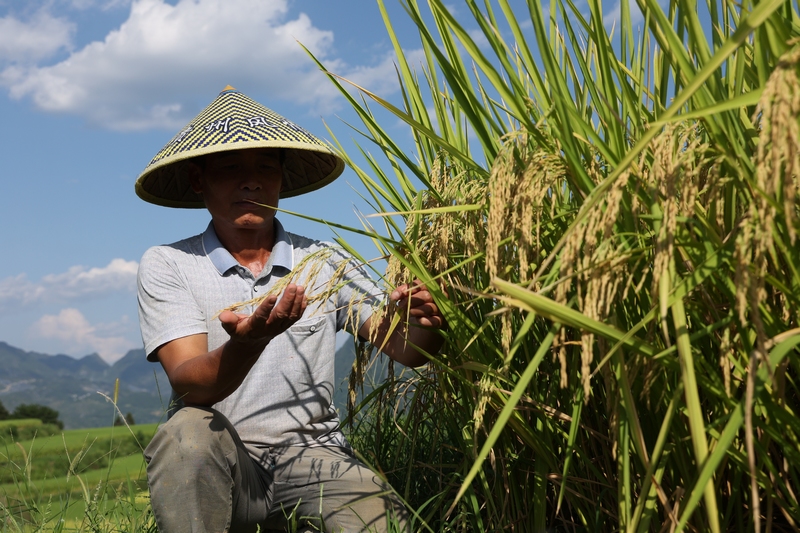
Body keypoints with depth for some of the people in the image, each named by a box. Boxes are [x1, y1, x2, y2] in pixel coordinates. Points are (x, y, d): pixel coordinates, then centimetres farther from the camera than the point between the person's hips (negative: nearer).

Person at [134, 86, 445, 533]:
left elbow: (404, 347, 0)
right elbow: (190, 383, -14)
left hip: (312, 455, 2)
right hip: (217, 467, -1)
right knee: (191, 430, -33)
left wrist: (424, 324, -24)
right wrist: (246, 344, -36)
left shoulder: (323, 263, 6)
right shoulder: (167, 266, -1)